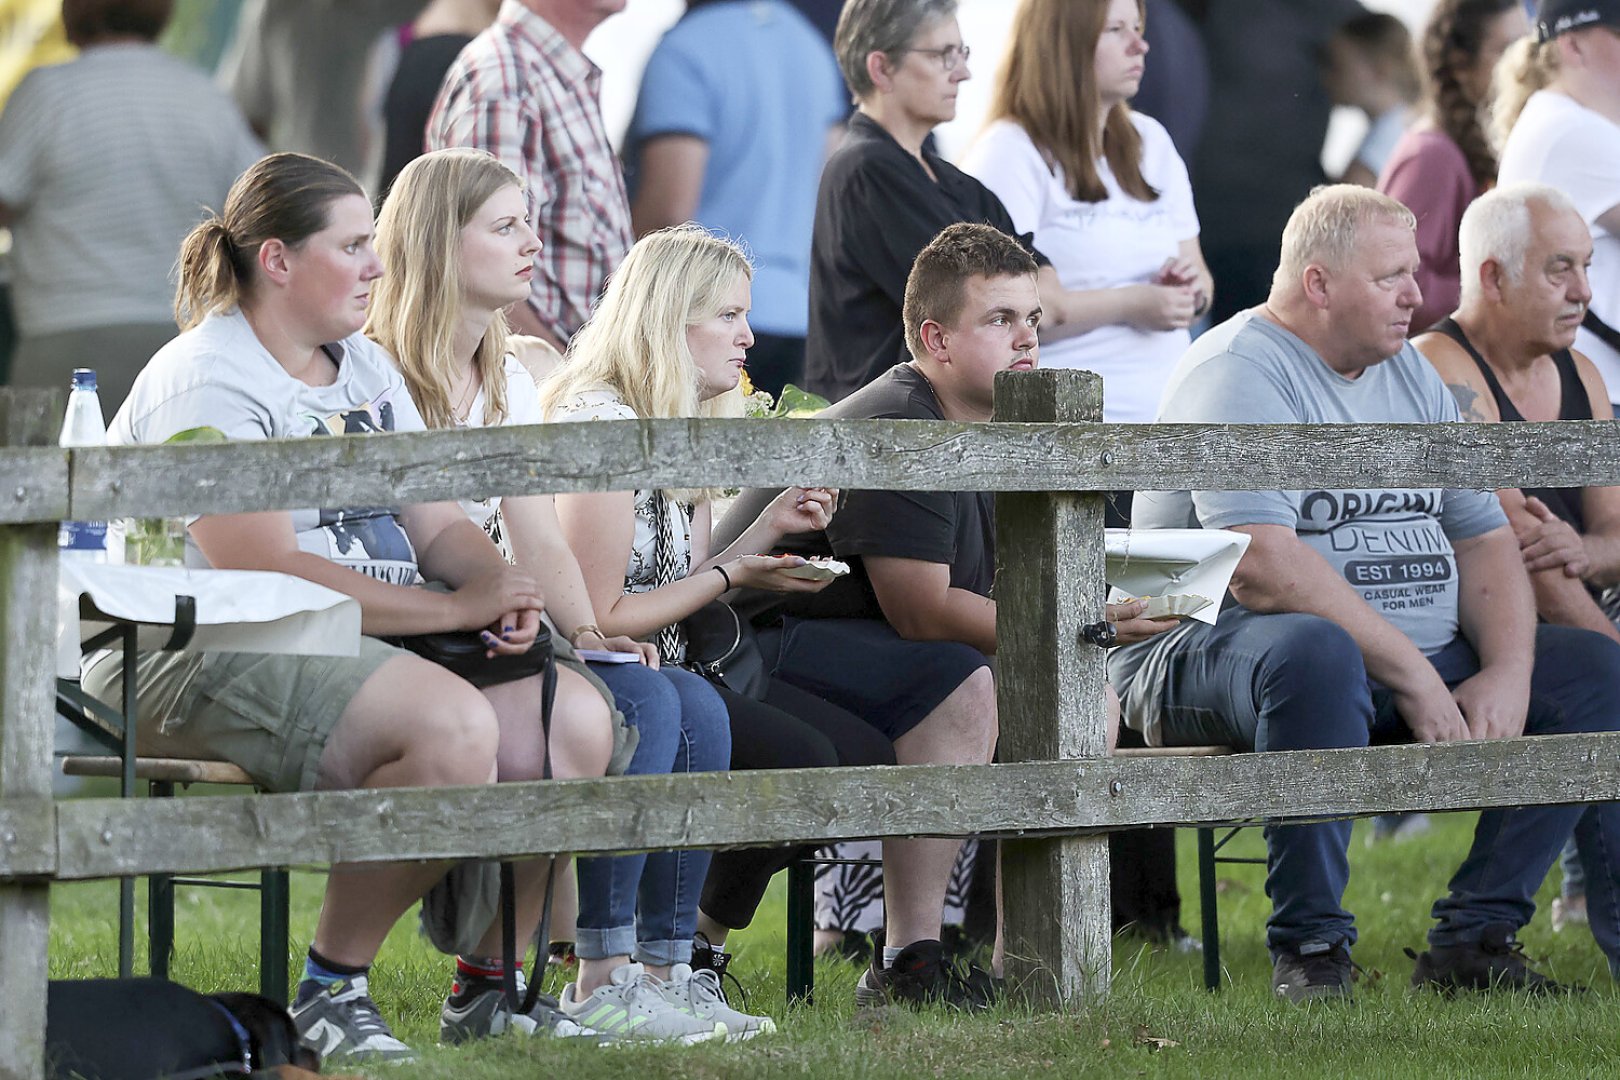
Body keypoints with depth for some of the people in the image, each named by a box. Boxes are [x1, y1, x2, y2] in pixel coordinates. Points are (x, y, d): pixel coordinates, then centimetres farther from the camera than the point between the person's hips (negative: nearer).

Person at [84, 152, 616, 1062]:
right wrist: (457, 608, -21)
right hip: (205, 656, -9)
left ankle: (491, 984, 5)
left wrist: (505, 591, -8)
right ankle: (331, 987, -17)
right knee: (454, 728, -32)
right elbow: (264, 572, -22)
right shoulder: (207, 382, -12)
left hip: (370, 643, 9)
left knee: (576, 719, -9)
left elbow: (439, 525, 17)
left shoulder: (366, 369, 18)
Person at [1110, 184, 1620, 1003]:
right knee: (1313, 652, -41)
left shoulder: (1408, 374, 18)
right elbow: (1262, 568, -23)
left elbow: (1484, 539, 13)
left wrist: (1505, 673, -7)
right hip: (1217, 651, -8)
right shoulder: (1239, 375, -10)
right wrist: (1411, 674, -24)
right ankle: (1309, 949, -29)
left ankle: (1476, 934, -6)